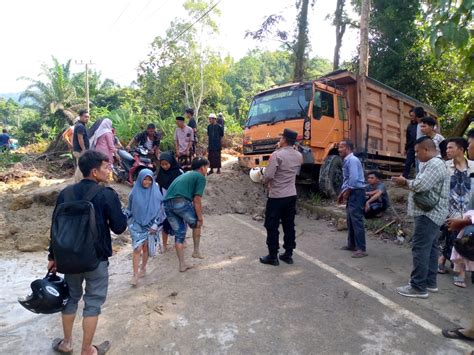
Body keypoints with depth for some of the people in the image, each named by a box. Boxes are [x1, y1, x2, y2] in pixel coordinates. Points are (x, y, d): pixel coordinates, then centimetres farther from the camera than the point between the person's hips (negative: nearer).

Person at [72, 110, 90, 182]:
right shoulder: (81, 126, -17)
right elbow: (80, 139, -23)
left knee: (79, 167, 15)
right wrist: (84, 150, -22)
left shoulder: (78, 125, 16)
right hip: (81, 150, -11)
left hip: (78, 150, 11)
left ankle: (77, 182, 21)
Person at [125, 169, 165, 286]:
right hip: (137, 225, -1)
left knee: (146, 248, 10)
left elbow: (160, 209, 0)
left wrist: (155, 224, -6)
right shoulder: (134, 192, -3)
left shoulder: (155, 192, -4)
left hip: (150, 225, 1)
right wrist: (130, 223, 7)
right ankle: (135, 274, -1)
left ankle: (143, 268, 31)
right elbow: (129, 209, 8)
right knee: (137, 249, -8)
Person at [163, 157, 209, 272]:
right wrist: (200, 218, 4)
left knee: (179, 233, 16)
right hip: (181, 202, -7)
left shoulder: (185, 175, 31)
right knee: (196, 224, 20)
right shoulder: (200, 177, 7)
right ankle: (196, 251, 26)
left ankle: (182, 265, 20)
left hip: (167, 204, 7)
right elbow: (197, 200, -3)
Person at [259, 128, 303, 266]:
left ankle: (273, 256, 10)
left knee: (272, 227, 4)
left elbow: (268, 175, -22)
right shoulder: (299, 156, 4)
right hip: (291, 195, 7)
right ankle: (288, 254, 21)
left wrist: (265, 181, 3)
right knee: (289, 226, 13)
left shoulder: (277, 155, -18)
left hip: (276, 196, -6)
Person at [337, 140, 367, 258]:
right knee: (350, 220, 15)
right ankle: (352, 244, 26)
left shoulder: (352, 160, -16)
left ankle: (361, 249, -5)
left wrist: (347, 193, -13)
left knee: (357, 220, -9)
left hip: (357, 192, -10)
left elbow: (354, 179, -25)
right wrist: (342, 193, 17)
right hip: (352, 193, 10)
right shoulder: (347, 161, 16)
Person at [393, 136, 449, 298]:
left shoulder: (434, 164, -18)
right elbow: (424, 185, 18)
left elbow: (420, 185, -27)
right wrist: (407, 182, 3)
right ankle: (430, 282, 23)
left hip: (428, 214, -11)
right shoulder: (433, 164, 18)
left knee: (420, 249, -9)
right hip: (432, 214, 11)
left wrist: (405, 182, -9)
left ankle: (418, 287, -4)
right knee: (430, 249, 14)